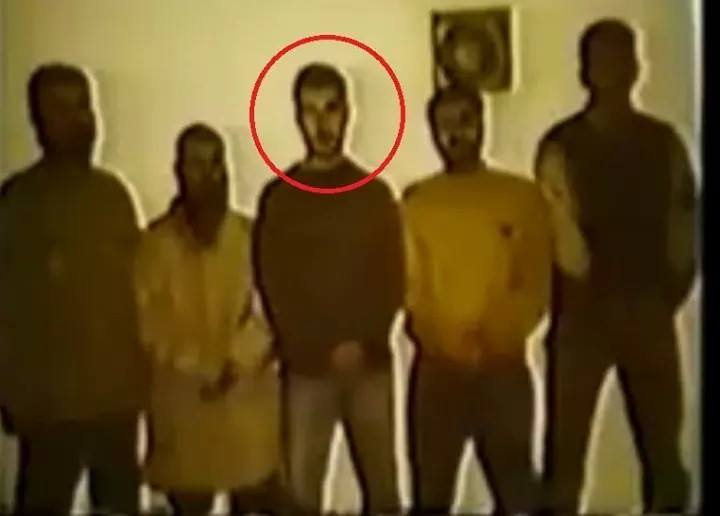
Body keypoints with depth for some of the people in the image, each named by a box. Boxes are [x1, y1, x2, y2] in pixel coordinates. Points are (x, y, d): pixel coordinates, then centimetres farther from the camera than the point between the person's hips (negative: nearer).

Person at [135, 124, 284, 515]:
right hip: (181, 394, 0)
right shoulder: (157, 241, -1)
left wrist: (238, 361, -12)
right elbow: (148, 319, -1)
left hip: (249, 390, 1)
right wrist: (197, 369, -7)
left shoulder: (251, 236, 1)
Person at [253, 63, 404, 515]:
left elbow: (393, 279, 4)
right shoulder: (279, 197, 6)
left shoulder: (375, 194, 8)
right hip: (306, 364, 0)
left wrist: (362, 343, -10)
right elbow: (273, 283, 1)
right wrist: (322, 348, -9)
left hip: (371, 361, 1)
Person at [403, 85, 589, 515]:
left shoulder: (523, 195, 3)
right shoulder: (417, 201, 6)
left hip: (505, 366, 0)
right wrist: (431, 333, -6)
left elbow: (538, 282, 3)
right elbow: (407, 281, 6)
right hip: (438, 367, 1)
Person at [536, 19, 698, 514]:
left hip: (650, 310, 3)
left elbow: (684, 221, 10)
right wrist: (572, 301, -8)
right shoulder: (562, 145, -5)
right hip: (583, 311, -3)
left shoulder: (664, 140, 7)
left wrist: (674, 288, 1)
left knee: (663, 443, 10)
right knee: (566, 444, 2)